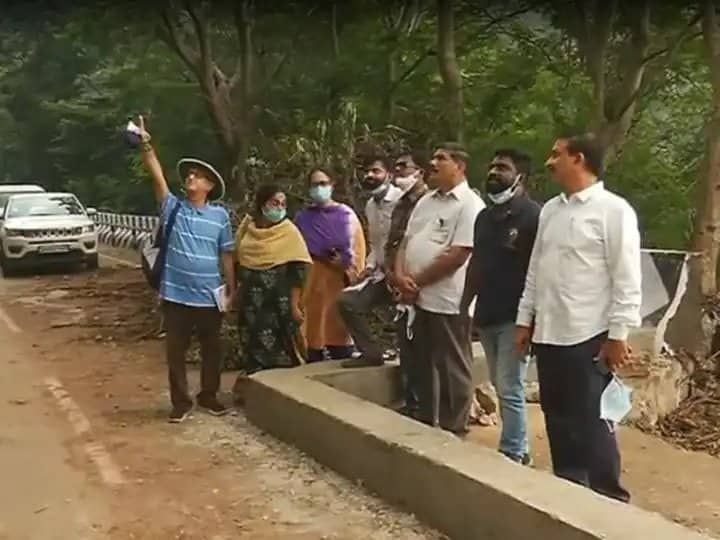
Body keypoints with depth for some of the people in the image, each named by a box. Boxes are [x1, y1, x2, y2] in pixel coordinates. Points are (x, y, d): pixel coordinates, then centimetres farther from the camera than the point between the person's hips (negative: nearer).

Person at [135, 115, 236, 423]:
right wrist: (146, 145, -24)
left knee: (212, 349, 12)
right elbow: (157, 177, -12)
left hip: (209, 297, 0)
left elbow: (226, 255, 5)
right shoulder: (173, 208, 0)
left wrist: (231, 288, 4)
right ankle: (181, 402, 19)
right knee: (175, 351, 6)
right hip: (176, 295, 0)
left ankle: (208, 396, 30)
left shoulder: (220, 216, 1)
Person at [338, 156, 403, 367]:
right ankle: (371, 352, 8)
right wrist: (370, 265, 8)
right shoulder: (370, 205, 14)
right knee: (347, 302, 0)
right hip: (383, 273, 8)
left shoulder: (402, 199, -15)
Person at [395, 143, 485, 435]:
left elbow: (457, 256, -19)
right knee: (424, 366, 17)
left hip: (448, 301, -8)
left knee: (452, 371, 3)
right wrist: (400, 275, -6)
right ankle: (425, 424, 30)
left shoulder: (469, 204, -11)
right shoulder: (426, 201, 15)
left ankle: (453, 432, 15)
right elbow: (406, 242, 14)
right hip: (418, 299, 8)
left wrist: (417, 281, -12)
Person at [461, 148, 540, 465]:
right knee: (501, 388, 13)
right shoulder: (484, 216, 14)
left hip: (514, 318, -8)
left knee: (509, 390, -3)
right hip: (486, 317, 8)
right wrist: (464, 309, 15)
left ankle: (512, 454, 8)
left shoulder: (532, 215, -10)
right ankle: (520, 449, 24)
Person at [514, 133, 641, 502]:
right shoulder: (550, 210, 12)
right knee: (558, 419, 14)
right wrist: (525, 319, 12)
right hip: (548, 334, 7)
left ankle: (608, 497, 17)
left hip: (588, 336, -7)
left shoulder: (613, 210, -8)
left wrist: (618, 335, -14)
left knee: (592, 421, 1)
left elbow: (626, 279, -11)